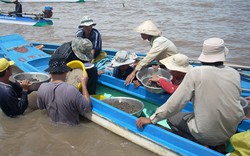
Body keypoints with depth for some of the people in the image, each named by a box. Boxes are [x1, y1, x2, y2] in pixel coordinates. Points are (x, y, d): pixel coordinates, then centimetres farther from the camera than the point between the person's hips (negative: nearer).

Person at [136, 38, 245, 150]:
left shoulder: (196, 72, -15)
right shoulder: (234, 74, -4)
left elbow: (175, 102, -17)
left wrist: (152, 119, -9)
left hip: (205, 135, -5)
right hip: (232, 133, 5)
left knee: (171, 117, 16)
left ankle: (200, 146, 2)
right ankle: (219, 145, 13)